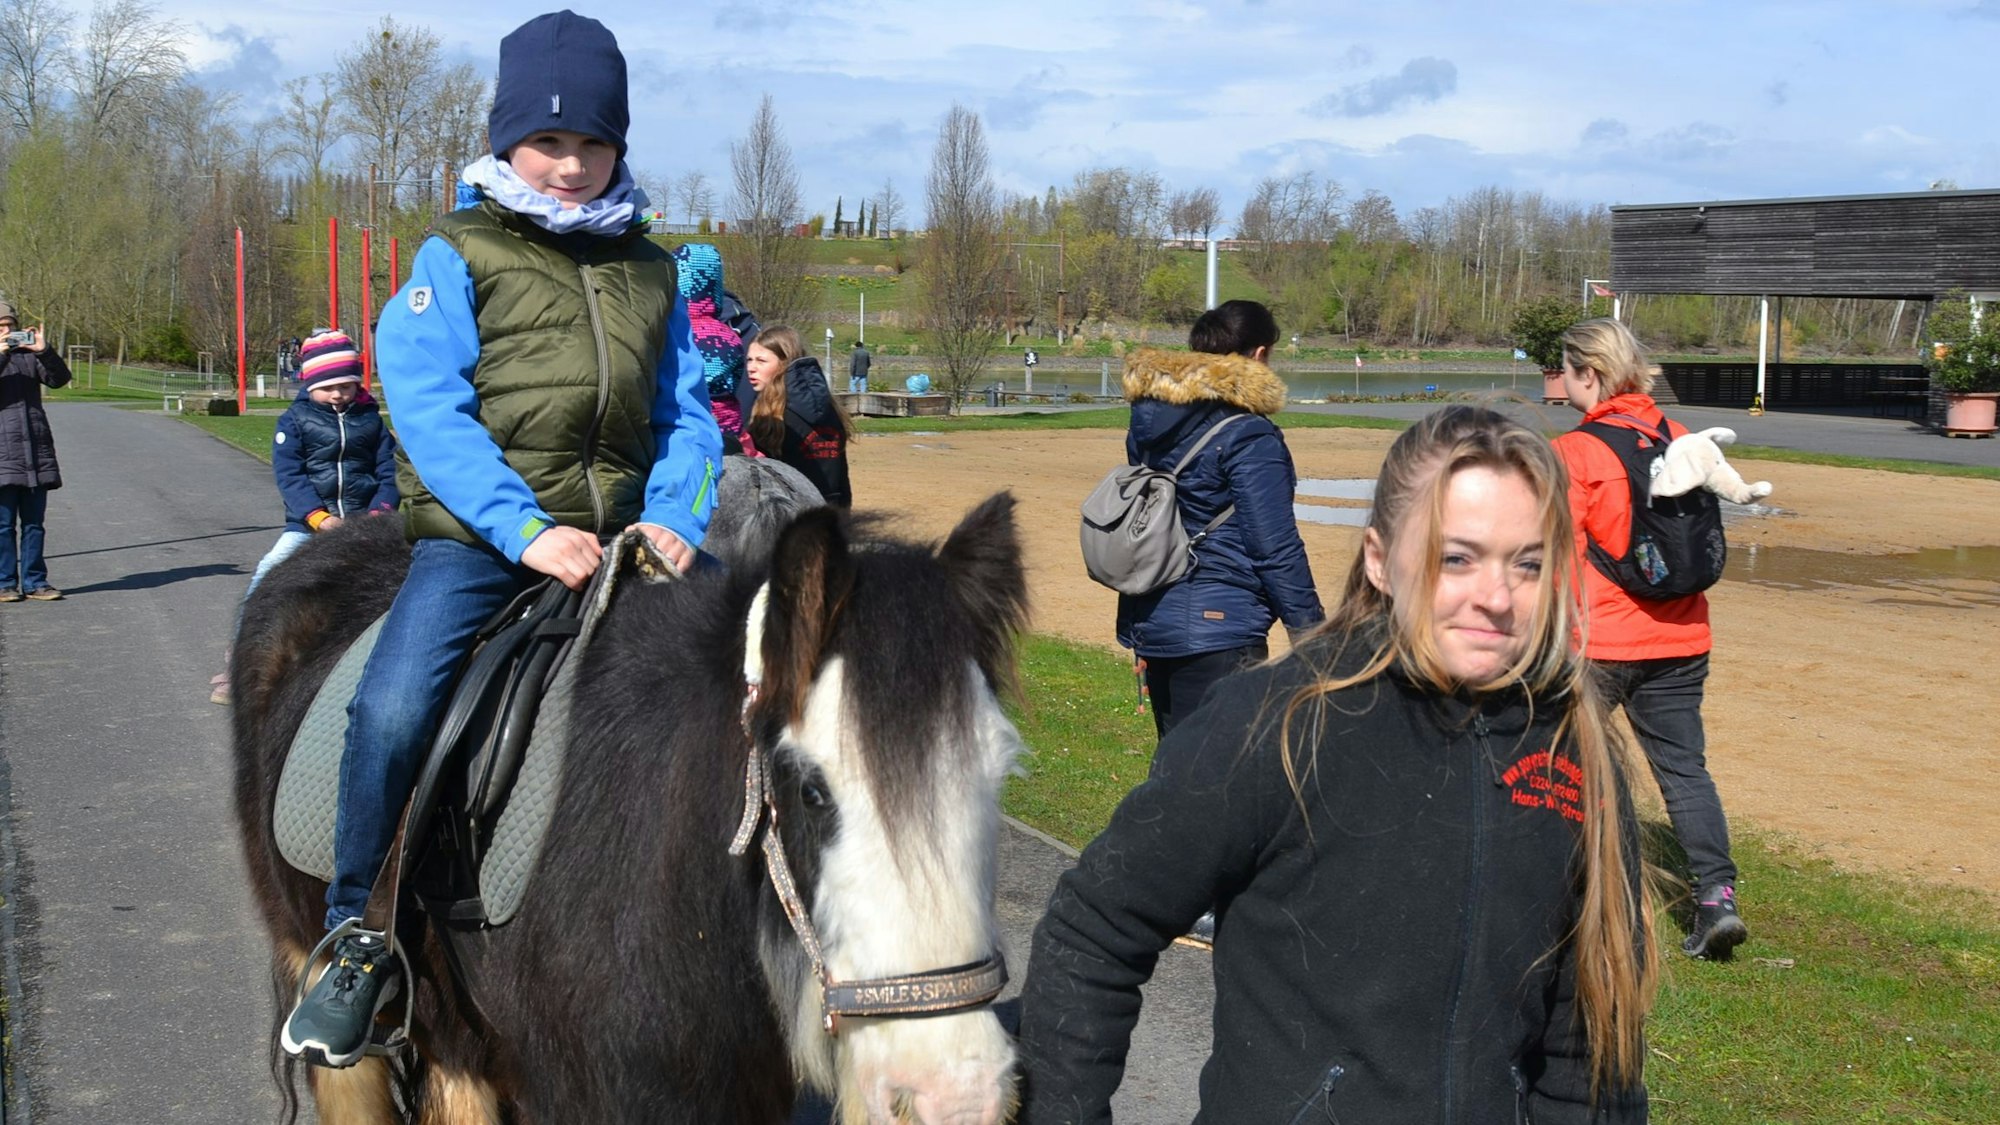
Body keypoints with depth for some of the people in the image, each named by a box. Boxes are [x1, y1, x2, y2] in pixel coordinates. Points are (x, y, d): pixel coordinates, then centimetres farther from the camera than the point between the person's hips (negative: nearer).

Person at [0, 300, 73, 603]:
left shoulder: (28, 356, 13)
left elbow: (59, 379, -1)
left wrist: (44, 351, -16)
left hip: (36, 453, 3)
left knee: (34, 523, 6)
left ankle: (35, 582, 11)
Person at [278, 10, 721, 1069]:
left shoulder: (650, 271, 14)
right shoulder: (457, 256, 1)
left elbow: (686, 415, 13)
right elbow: (428, 406, -10)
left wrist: (675, 520, -7)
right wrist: (527, 529, -21)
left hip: (616, 542, 4)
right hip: (477, 540, -4)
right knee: (391, 713, -24)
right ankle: (358, 940, -4)